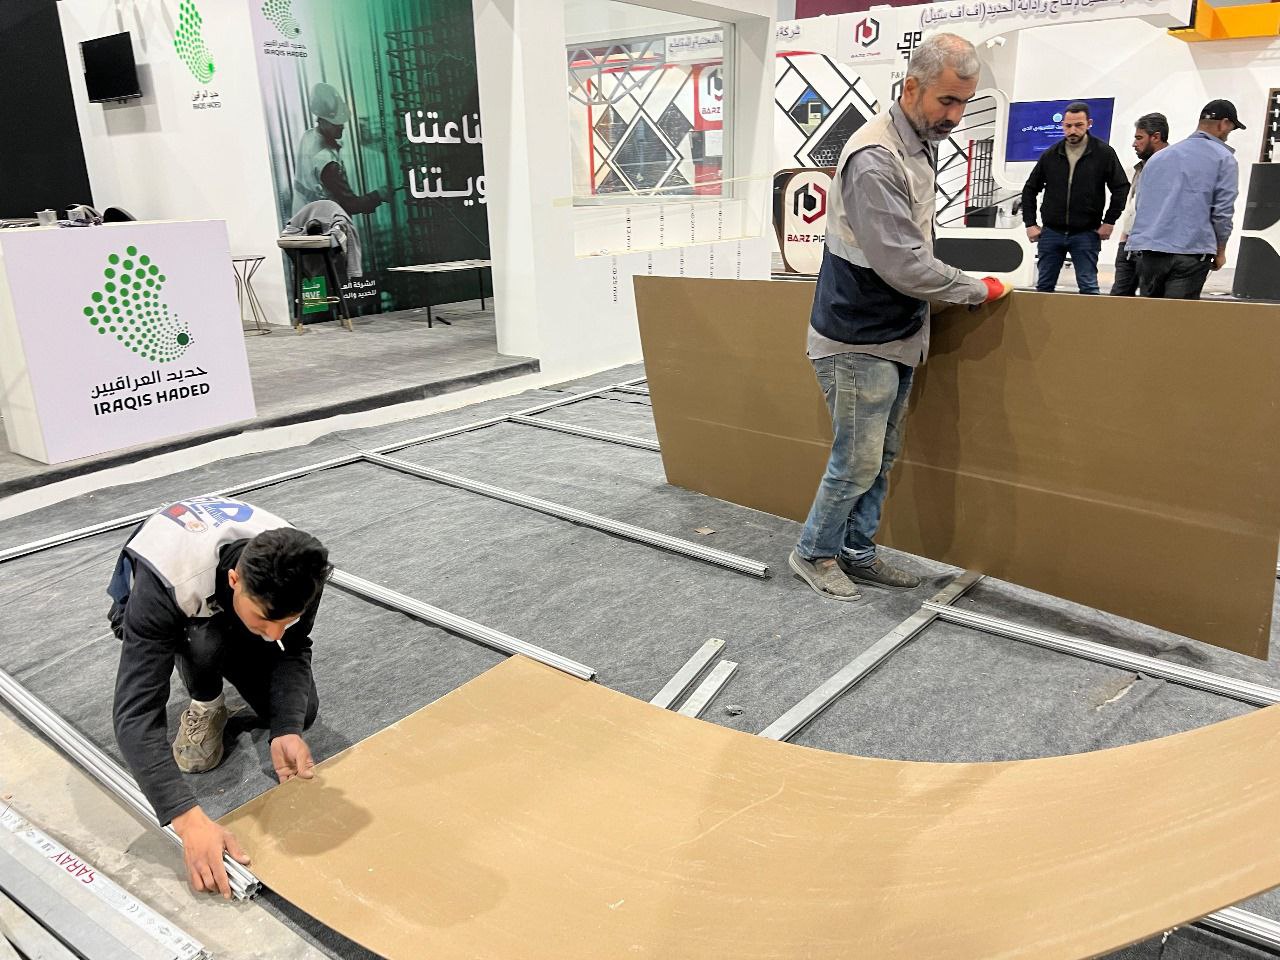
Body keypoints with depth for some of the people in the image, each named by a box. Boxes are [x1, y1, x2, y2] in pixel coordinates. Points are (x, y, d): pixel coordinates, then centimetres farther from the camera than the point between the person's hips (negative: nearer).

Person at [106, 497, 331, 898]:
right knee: (203, 641, -38)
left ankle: (231, 665, 18)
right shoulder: (165, 585, -46)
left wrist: (287, 730, -35)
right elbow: (135, 714, -47)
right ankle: (204, 707, -5)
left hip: (233, 610, 3)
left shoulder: (295, 570, -35)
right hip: (162, 610, -3)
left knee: (300, 711, -12)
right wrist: (189, 820, -56)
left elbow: (294, 648, -18)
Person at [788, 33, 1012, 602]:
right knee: (857, 462, 0)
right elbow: (903, 265, -25)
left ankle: (857, 553, 29)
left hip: (897, 336, 9)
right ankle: (814, 553, 20)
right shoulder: (875, 158, -22)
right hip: (859, 342, -9)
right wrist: (979, 290, -13)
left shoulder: (920, 145, 10)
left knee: (881, 458, 15)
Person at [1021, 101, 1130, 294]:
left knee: (1088, 288, -3)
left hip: (1086, 233, -3)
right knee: (1044, 287, 6)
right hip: (1051, 232, 3)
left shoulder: (1104, 153, -2)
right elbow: (1030, 189, 12)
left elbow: (1121, 187, 1)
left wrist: (1109, 221, -4)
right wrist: (1030, 224, 5)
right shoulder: (1050, 155, 5)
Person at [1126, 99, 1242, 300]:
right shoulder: (1223, 158, 3)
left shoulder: (1159, 156, 20)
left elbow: (1142, 204, 22)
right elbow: (1222, 211, -2)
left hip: (1147, 252, 5)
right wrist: (1220, 251, 9)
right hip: (1190, 252, -5)